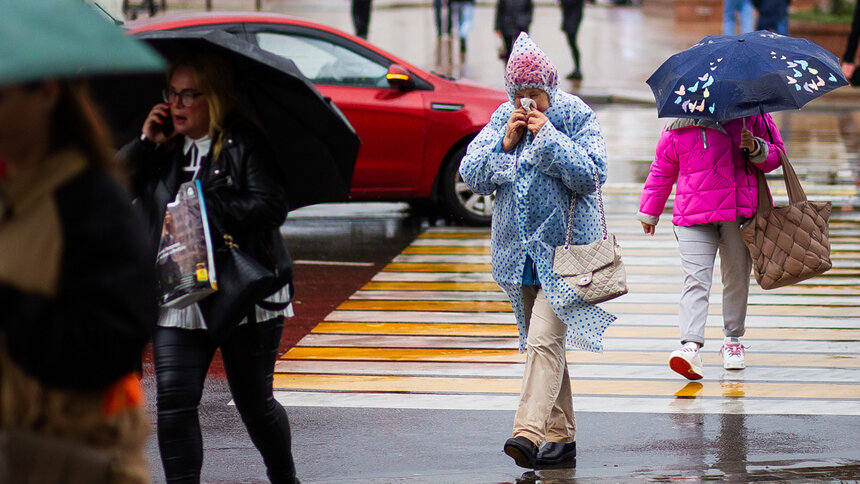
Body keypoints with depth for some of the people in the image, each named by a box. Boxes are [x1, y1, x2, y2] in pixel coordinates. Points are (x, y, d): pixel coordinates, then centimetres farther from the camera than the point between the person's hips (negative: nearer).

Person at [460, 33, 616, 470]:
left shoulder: (576, 117, -4)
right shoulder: (502, 121, 7)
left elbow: (592, 174, -15)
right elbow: (472, 176, 2)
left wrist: (548, 136, -18)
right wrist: (506, 142, -11)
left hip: (563, 249, -5)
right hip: (519, 249, 6)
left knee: (544, 340, -18)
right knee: (542, 343, 11)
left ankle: (529, 431, -28)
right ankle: (561, 437, 18)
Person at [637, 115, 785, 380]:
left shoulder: (749, 114, 4)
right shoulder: (677, 128, 6)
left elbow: (777, 154, 11)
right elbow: (661, 171, 17)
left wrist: (756, 149, -11)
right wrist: (649, 212, 24)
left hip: (740, 213, 1)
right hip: (693, 217, 0)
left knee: (737, 277, 8)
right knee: (696, 279, -13)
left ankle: (733, 341, 25)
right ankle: (691, 344, -23)